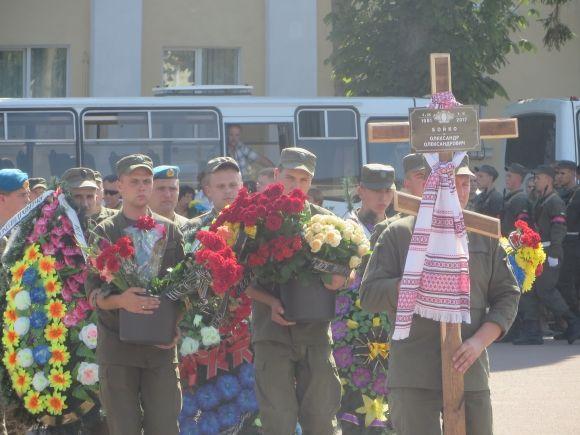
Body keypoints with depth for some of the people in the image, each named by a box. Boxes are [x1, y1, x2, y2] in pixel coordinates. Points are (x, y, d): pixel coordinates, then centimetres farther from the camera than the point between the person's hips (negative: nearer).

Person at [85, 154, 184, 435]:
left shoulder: (169, 230, 12)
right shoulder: (104, 233, 5)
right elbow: (93, 293, -3)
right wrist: (120, 300, -24)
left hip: (161, 346, 1)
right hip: (117, 346, -1)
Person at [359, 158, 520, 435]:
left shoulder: (484, 236, 12)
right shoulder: (398, 234, 4)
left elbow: (507, 295, 10)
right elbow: (369, 295, -2)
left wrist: (480, 341, -6)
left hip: (470, 370, 3)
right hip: (413, 378, -3)